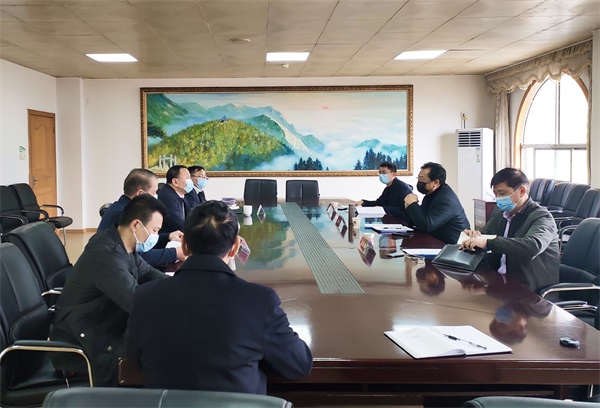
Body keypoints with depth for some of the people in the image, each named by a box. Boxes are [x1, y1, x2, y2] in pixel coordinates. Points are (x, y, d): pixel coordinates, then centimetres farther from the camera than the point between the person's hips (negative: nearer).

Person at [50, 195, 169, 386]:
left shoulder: (122, 244, 0)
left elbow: (147, 273, 10)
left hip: (100, 325, 10)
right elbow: (138, 303, -32)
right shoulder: (107, 253, -29)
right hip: (78, 340, -10)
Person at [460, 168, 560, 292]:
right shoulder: (500, 215, 12)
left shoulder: (541, 217, -10)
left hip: (529, 289, -7)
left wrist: (487, 242, -36)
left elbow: (532, 246, -29)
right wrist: (473, 236, -9)